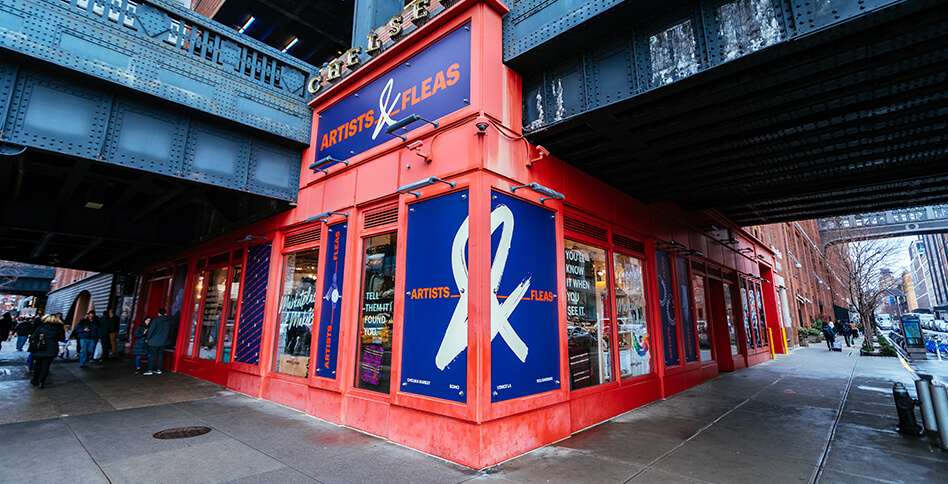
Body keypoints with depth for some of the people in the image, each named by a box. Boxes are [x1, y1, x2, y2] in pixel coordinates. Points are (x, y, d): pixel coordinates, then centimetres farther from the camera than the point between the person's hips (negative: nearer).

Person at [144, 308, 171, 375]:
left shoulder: (156, 320, -11)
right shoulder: (169, 321, 4)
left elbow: (151, 330, -11)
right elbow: (169, 331, 13)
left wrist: (147, 338, 0)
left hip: (154, 341, -4)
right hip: (163, 341, 4)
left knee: (153, 355, 1)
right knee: (160, 355, 11)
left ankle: (150, 370, 2)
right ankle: (159, 369, 14)